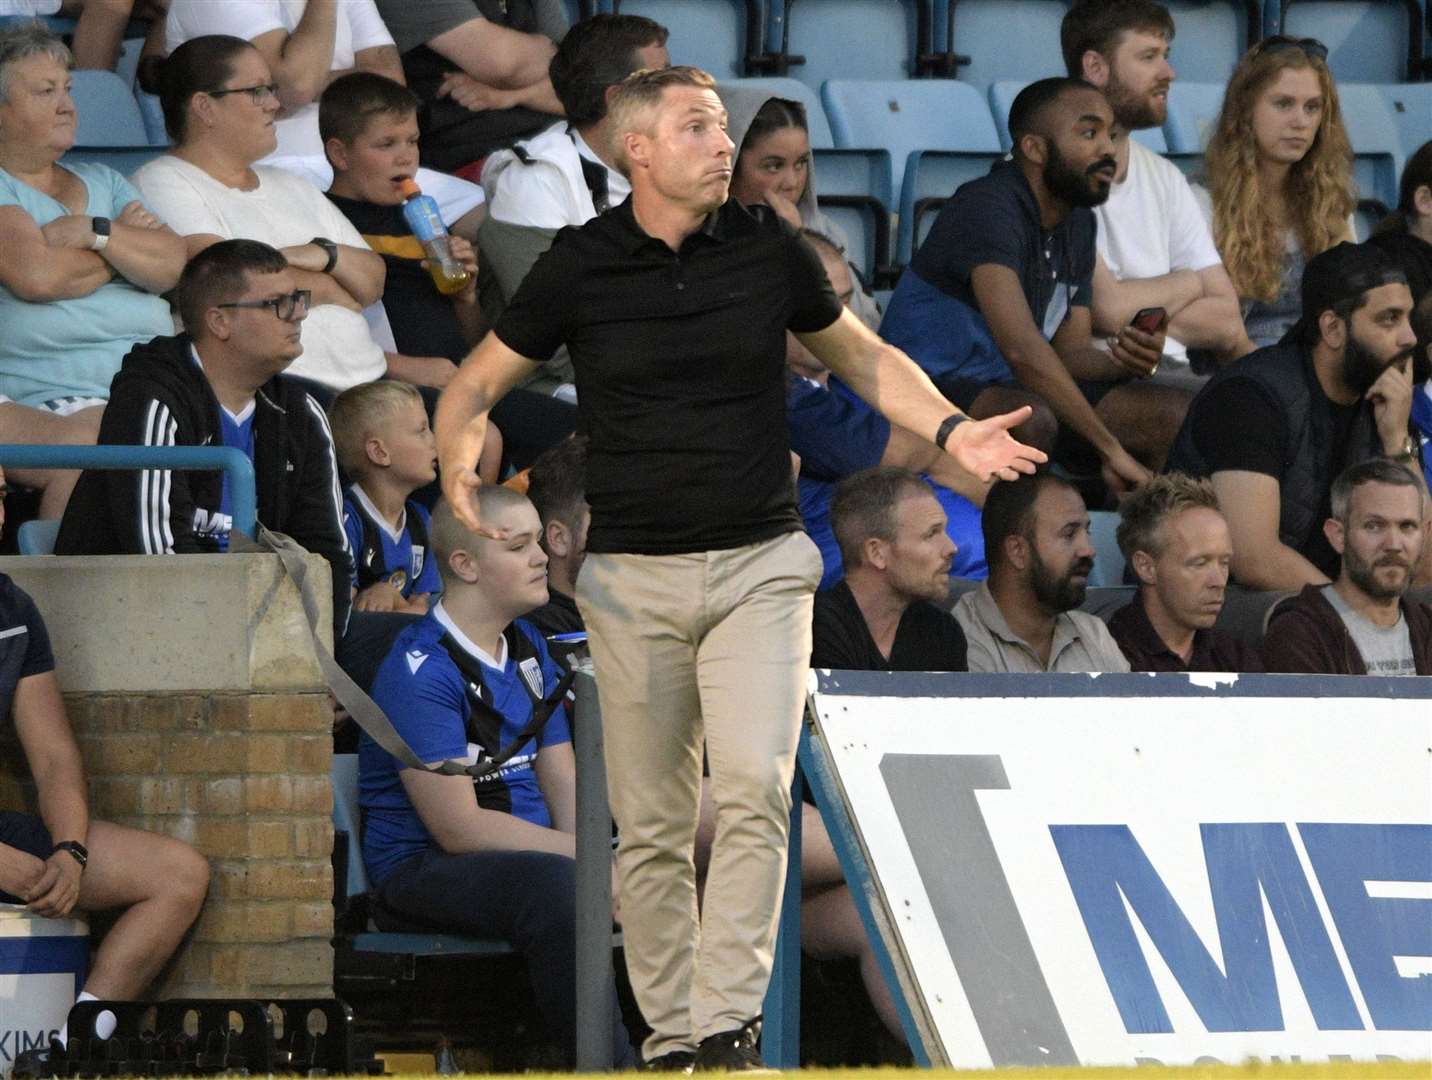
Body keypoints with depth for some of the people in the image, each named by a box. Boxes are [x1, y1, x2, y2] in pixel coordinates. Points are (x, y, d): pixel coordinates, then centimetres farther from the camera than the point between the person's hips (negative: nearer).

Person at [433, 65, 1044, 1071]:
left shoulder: (769, 249, 1)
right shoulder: (581, 267, -2)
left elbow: (862, 356, 18)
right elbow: (476, 385, 7)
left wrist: (950, 429, 3)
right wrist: (459, 467, -14)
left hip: (761, 564, 0)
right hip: (633, 574, 0)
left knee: (755, 789, -18)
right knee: (652, 827, 3)